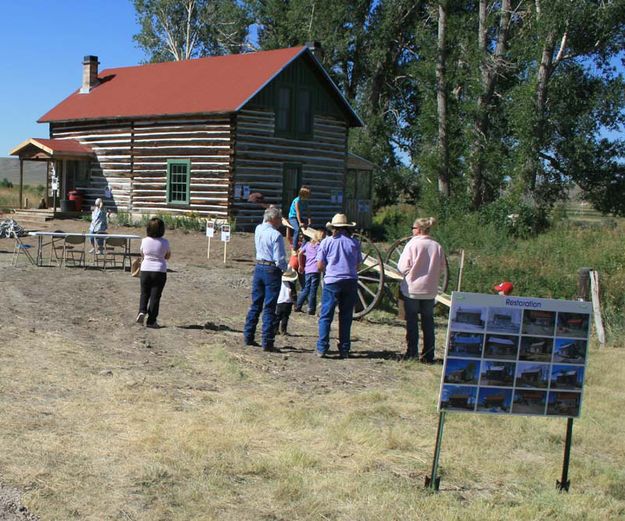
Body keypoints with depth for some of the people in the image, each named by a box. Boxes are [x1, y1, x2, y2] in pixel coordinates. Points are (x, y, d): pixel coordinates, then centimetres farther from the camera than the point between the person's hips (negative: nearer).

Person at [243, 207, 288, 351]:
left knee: (255, 305, 15)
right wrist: (286, 269, 2)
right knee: (269, 308, -2)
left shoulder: (258, 229, 3)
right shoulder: (276, 235, -17)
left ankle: (248, 337, 19)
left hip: (259, 268, 7)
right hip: (272, 271, -6)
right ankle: (267, 342, 0)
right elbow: (280, 260, -16)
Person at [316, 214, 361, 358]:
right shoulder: (354, 242, 5)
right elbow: (357, 265, 8)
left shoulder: (326, 242, 0)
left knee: (326, 316, 2)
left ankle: (322, 348, -4)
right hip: (351, 281, 2)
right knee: (346, 317, 9)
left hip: (332, 281, -2)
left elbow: (320, 266, -1)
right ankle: (344, 350, 9)